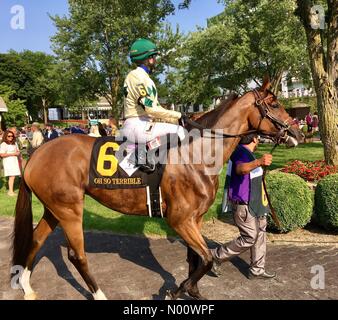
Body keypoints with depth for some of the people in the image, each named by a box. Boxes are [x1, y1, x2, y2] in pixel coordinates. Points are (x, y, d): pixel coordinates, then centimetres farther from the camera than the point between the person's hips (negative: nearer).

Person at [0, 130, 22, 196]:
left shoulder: (15, 143, 15)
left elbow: (18, 151, 29)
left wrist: (18, 153, 7)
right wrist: (12, 154, -15)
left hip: (15, 161, 7)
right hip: (8, 161, -6)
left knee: (13, 176, 4)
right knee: (12, 176, -10)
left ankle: (11, 191, 12)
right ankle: (10, 191, -5)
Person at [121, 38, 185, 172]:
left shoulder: (142, 76, 19)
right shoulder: (138, 76, -12)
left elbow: (154, 108, 18)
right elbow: (150, 108, -20)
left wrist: (174, 118, 9)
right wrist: (178, 115, -13)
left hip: (142, 124, 10)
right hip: (138, 126, -10)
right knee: (179, 130, -9)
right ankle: (144, 155, -10)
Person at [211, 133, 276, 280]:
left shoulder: (242, 151, 9)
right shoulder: (242, 152, -23)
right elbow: (240, 168, -48)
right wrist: (258, 162, -66)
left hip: (252, 202, 10)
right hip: (243, 204, -10)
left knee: (260, 233, 14)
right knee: (250, 237, -5)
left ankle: (257, 270, 26)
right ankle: (216, 256, 9)